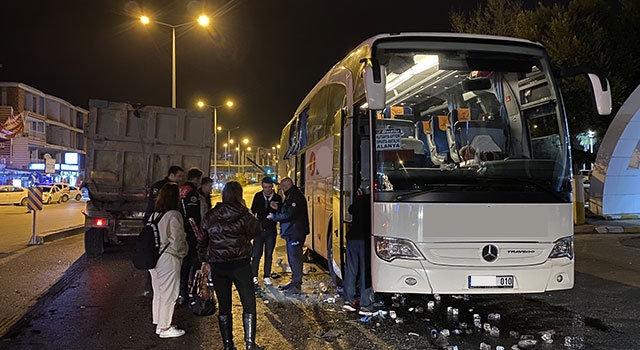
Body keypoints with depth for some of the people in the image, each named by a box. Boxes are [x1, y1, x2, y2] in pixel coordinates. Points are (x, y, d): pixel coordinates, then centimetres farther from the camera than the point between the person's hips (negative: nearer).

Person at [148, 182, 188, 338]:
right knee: (168, 294, 4)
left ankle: (158, 324, 30)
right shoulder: (174, 215, -17)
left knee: (158, 292, 18)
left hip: (153, 258, 8)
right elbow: (177, 240, -17)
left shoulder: (154, 214, 6)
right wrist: (181, 253, 1)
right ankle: (165, 328, 13)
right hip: (168, 259, -8)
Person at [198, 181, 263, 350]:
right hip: (240, 264, -4)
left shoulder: (209, 217, 3)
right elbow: (256, 231, 5)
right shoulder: (242, 215, -11)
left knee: (224, 307, 12)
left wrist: (204, 261, 21)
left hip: (217, 266, 4)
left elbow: (202, 241, 10)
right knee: (249, 305, 6)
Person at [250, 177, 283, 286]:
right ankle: (254, 276, 12)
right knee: (256, 254, 0)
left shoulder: (277, 198, -1)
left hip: (271, 230, 0)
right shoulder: (258, 196, 2)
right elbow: (253, 211, 4)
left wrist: (277, 208, -19)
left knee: (269, 254, 7)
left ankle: (267, 276, 16)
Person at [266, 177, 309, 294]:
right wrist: (278, 208, 6)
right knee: (292, 258, 16)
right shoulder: (290, 196, 18)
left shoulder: (297, 197, -16)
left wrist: (274, 216, -10)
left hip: (295, 233, -11)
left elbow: (289, 215, -21)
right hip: (290, 232, 11)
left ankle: (297, 285, -2)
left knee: (295, 258, -7)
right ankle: (294, 281, 26)